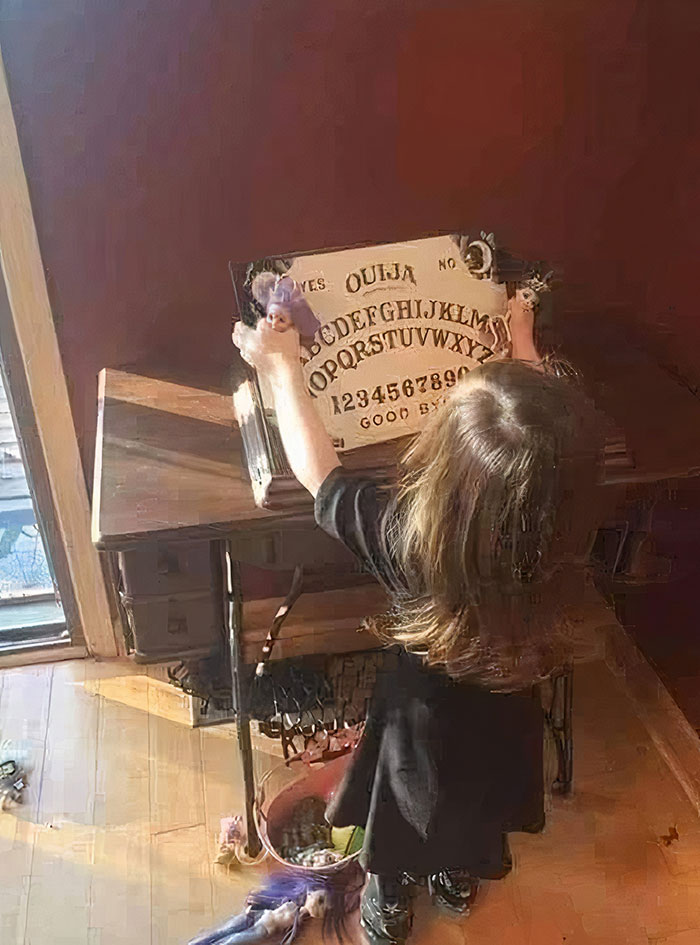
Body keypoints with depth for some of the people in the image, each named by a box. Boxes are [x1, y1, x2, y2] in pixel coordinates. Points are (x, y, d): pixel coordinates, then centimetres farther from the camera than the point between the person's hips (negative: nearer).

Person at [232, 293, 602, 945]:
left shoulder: (408, 538, -41)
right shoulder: (560, 529, -30)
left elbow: (317, 470, -23)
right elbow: (548, 426, -7)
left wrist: (282, 366, -12)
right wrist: (523, 345, 5)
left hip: (427, 735, -3)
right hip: (504, 732, 3)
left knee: (400, 835, 29)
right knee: (477, 820, 35)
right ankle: (458, 881, 62)